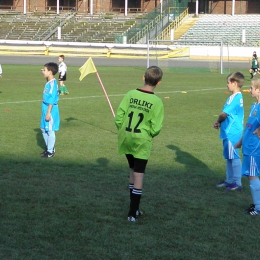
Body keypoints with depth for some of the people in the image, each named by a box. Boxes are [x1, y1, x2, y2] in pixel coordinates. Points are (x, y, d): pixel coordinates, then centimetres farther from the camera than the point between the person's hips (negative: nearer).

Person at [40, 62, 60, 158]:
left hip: (51, 110, -10)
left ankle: (50, 151, 9)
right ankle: (48, 148, 30)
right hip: (45, 109, 10)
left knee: (50, 130, -1)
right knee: (44, 129, 17)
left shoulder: (53, 84, -19)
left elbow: (52, 100, -21)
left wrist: (48, 112, -21)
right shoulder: (48, 83, 10)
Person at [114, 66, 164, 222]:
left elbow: (118, 117, -4)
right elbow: (156, 128, -13)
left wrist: (124, 132, 13)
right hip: (142, 142, -4)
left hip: (126, 140, 4)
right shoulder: (157, 102, -12)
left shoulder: (130, 94, -4)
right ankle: (133, 214, 6)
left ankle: (134, 209, 27)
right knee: (139, 176, 4)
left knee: (133, 171, 20)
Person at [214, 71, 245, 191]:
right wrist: (220, 122, 1)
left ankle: (237, 183, 4)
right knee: (228, 157, 17)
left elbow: (224, 114, -21)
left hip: (232, 133, -10)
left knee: (234, 157, -2)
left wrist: (218, 121, -1)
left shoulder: (234, 98, -20)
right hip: (230, 132, 10)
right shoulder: (238, 97, 11)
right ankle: (229, 180, 26)